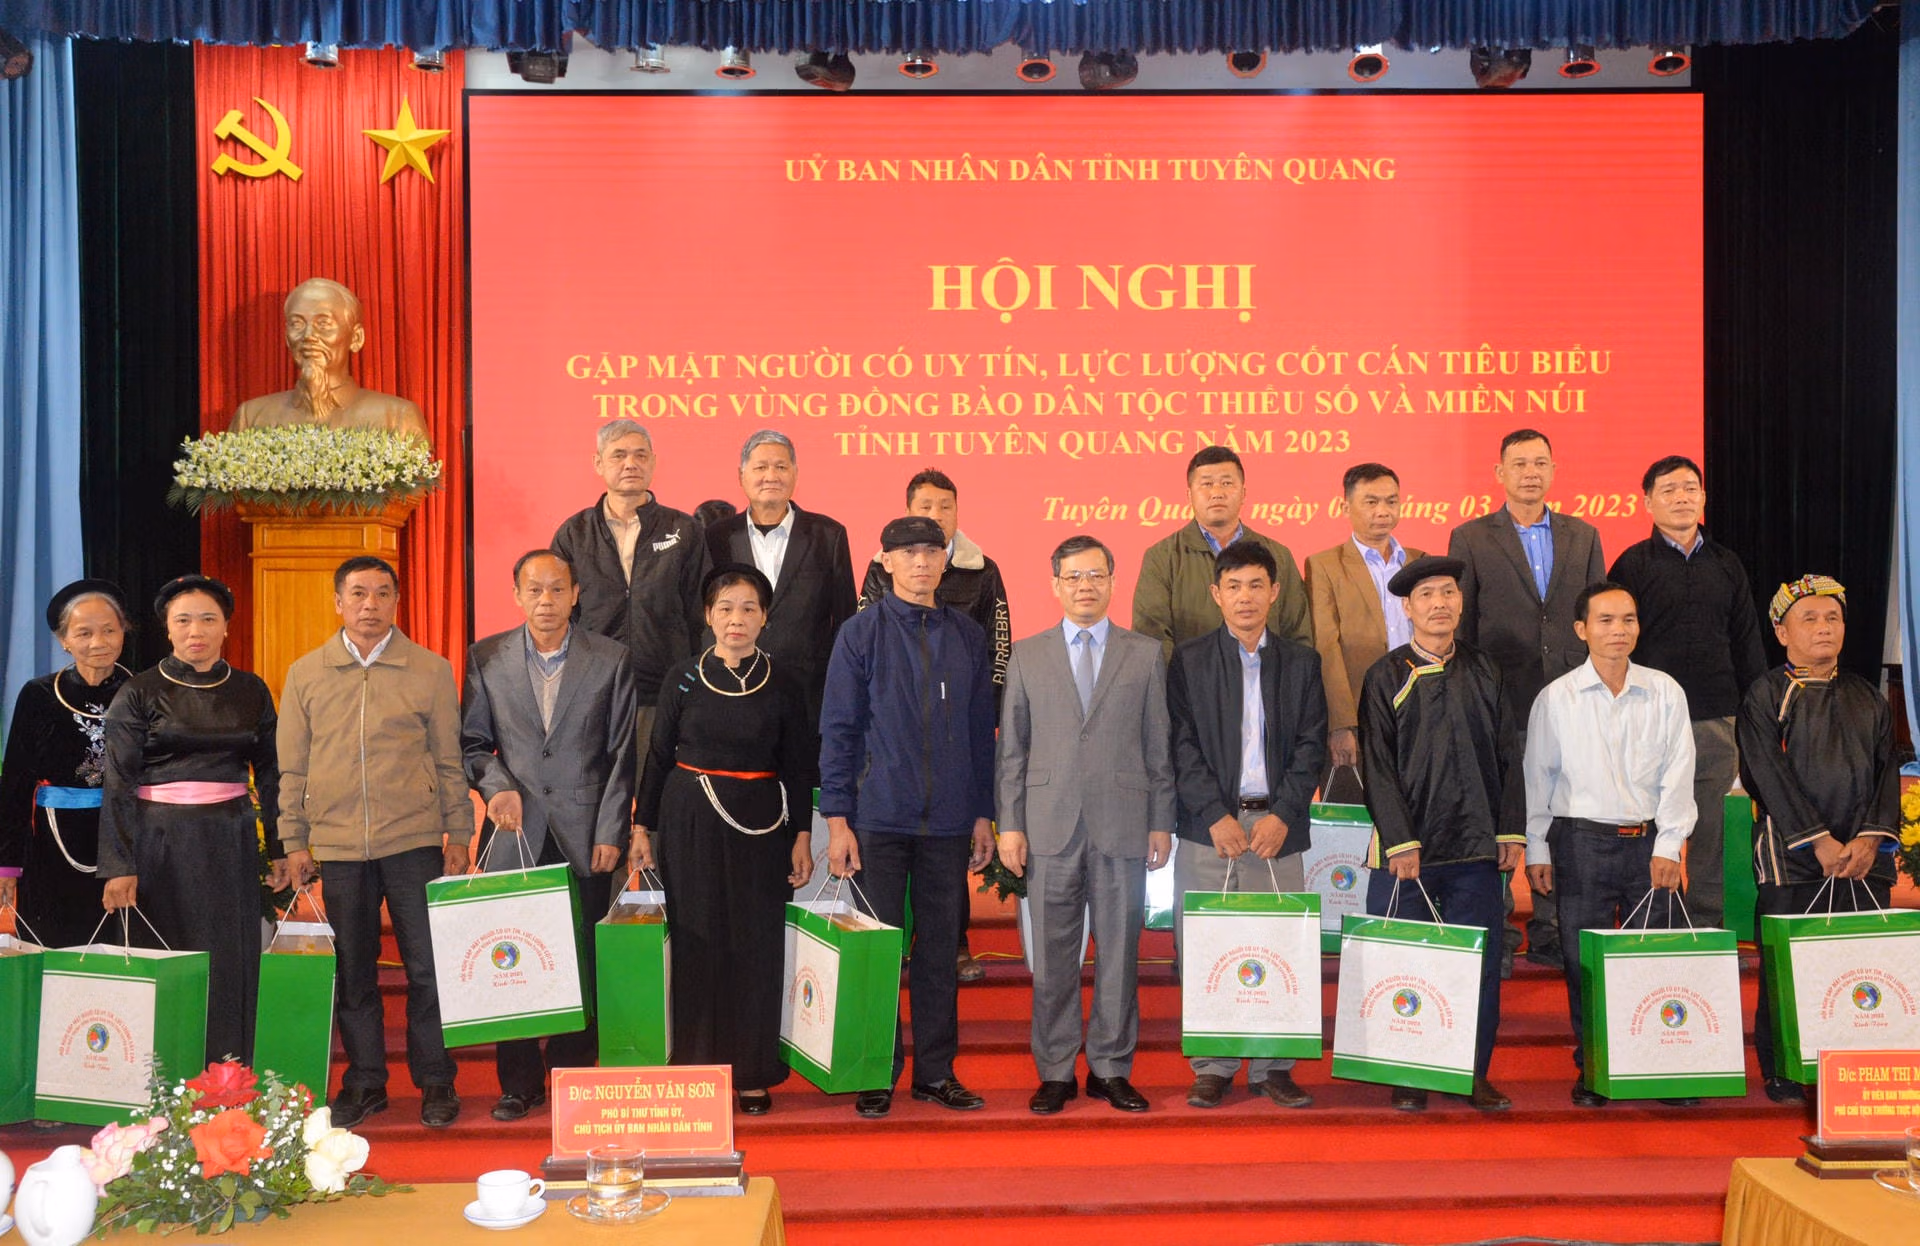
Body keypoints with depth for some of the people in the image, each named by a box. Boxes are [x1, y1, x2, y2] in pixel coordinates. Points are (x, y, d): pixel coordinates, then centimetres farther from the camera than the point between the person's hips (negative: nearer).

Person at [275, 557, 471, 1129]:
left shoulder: (431, 670, 4)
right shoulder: (305, 674, 8)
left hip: (414, 840, -1)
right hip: (338, 845, 2)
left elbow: (450, 759, 7)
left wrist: (458, 835, 4)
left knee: (427, 965, 0)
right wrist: (294, 840, 7)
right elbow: (292, 766, 11)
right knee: (353, 970, 9)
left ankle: (435, 1083, 12)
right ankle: (364, 1083, 20)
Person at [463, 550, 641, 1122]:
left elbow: (621, 755, 2)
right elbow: (473, 743, 11)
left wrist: (611, 833, -4)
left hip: (584, 836, -1)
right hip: (515, 834, 1)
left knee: (580, 964, 2)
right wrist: (496, 787, -8)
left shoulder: (612, 660, 2)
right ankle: (519, 1083, 17)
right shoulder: (486, 658, 7)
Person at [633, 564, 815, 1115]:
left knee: (756, 943, 2)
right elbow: (659, 755, 7)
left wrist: (802, 836, 0)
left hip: (760, 824, 0)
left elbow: (799, 765, 4)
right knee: (696, 941, 3)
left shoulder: (782, 682, 2)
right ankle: (697, 1065, 13)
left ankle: (753, 1072, 12)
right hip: (690, 822, 0)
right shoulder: (685, 678, 3)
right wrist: (643, 825, 4)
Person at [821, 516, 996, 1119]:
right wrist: (837, 818, -7)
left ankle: (936, 1071, 19)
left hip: (949, 820, 3)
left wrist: (983, 814, 8)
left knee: (941, 946, 8)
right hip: (879, 816, -2)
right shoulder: (861, 633, 1)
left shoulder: (968, 636, 10)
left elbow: (982, 730, 12)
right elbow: (838, 729, -1)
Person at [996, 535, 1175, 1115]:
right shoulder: (1027, 656, 9)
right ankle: (1055, 1072, 14)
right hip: (1050, 827, 0)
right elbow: (1011, 748, 7)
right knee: (1052, 955, 4)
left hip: (1122, 826, 0)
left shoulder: (1146, 655, 9)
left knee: (1119, 952, 4)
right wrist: (1010, 824, 1)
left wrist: (1162, 823, 3)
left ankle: (1110, 1069, 16)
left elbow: (1158, 746, 7)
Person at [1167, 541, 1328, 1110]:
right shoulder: (1188, 660, 6)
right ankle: (1212, 1068, 10)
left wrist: (1282, 816, -7)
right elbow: (1183, 746, -1)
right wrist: (1216, 816, -10)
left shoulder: (1301, 662, 11)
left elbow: (1310, 746, 5)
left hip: (1277, 826, 1)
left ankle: (1272, 1066, 12)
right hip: (1208, 826, -1)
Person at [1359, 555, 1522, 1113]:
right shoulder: (1386, 677, 2)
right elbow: (1379, 768, -3)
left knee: (1480, 962, 3)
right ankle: (1406, 1077, 14)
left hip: (1476, 847, 2)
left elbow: (1508, 757, 11)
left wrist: (1511, 832, 3)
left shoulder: (1484, 671, 11)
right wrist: (1400, 842, -10)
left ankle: (1474, 1073, 16)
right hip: (1404, 849, -2)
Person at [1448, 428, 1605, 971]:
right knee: (1497, 826, 1)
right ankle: (1494, 936, 10)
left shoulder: (1583, 537, 13)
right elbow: (1458, 627, 3)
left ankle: (1550, 933, 16)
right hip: (1500, 704, -2)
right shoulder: (1470, 539, 4)